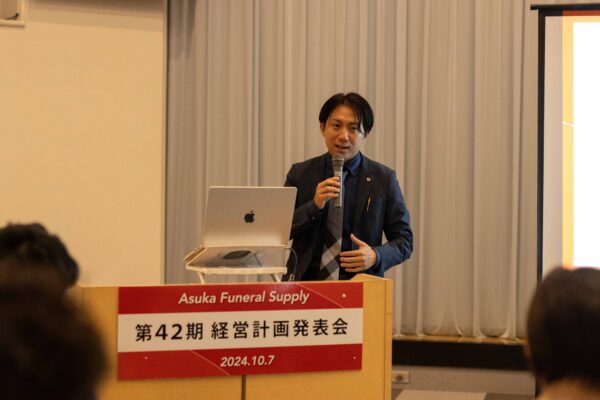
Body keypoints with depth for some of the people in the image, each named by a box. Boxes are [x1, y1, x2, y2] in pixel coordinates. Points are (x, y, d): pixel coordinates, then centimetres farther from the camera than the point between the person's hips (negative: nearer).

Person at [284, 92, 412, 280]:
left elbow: (404, 241, 8)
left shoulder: (384, 178, 4)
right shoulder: (300, 173, 8)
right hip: (306, 281, 0)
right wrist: (314, 206, -12)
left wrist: (376, 256, -12)